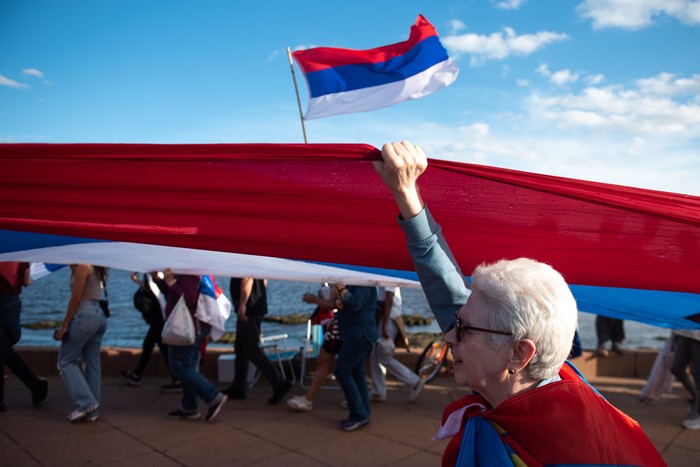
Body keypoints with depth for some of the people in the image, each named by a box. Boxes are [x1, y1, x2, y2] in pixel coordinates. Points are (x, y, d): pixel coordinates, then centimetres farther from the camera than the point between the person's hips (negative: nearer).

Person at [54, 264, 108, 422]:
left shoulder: (82, 267, -10)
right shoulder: (96, 268, 17)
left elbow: (76, 298, -12)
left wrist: (64, 325, -10)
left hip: (84, 315, -9)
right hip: (99, 315, 9)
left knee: (66, 360, 4)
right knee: (92, 363, 10)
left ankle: (85, 403, -2)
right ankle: (92, 411, 13)